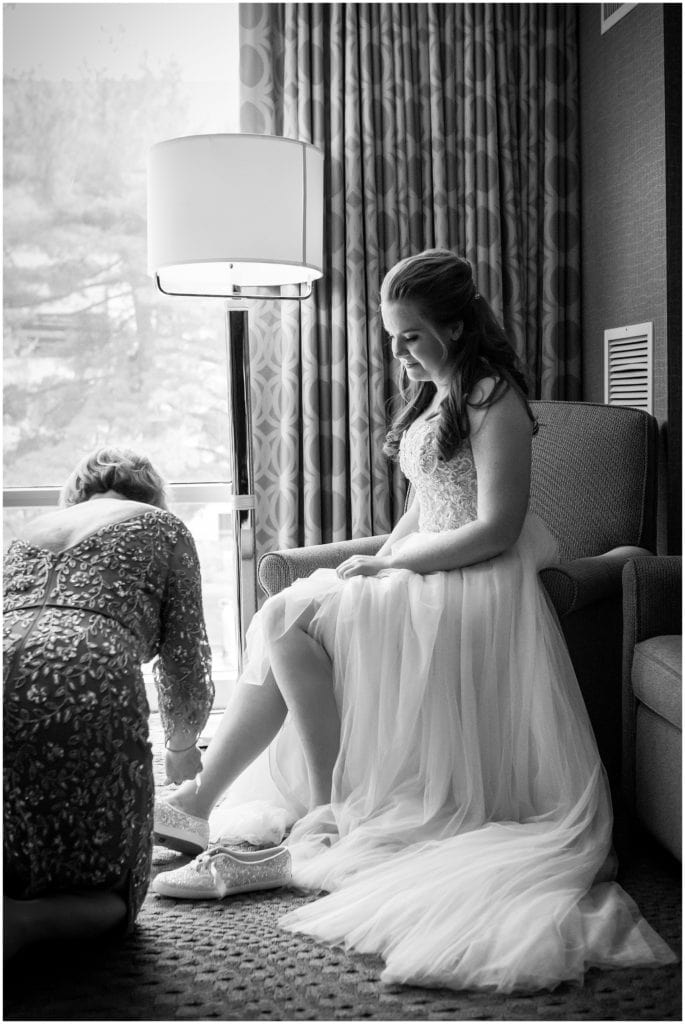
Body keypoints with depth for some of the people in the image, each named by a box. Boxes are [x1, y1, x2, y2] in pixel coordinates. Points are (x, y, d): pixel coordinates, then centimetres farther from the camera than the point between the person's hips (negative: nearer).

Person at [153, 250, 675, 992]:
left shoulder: (493, 399, -12)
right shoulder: (434, 396, 17)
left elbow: (495, 530, -19)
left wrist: (386, 565, -15)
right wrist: (377, 559, 2)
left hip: (472, 589, -9)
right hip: (419, 576, 9)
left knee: (288, 620, -20)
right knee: (280, 623, -9)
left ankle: (329, 812, -10)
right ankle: (199, 803, -5)